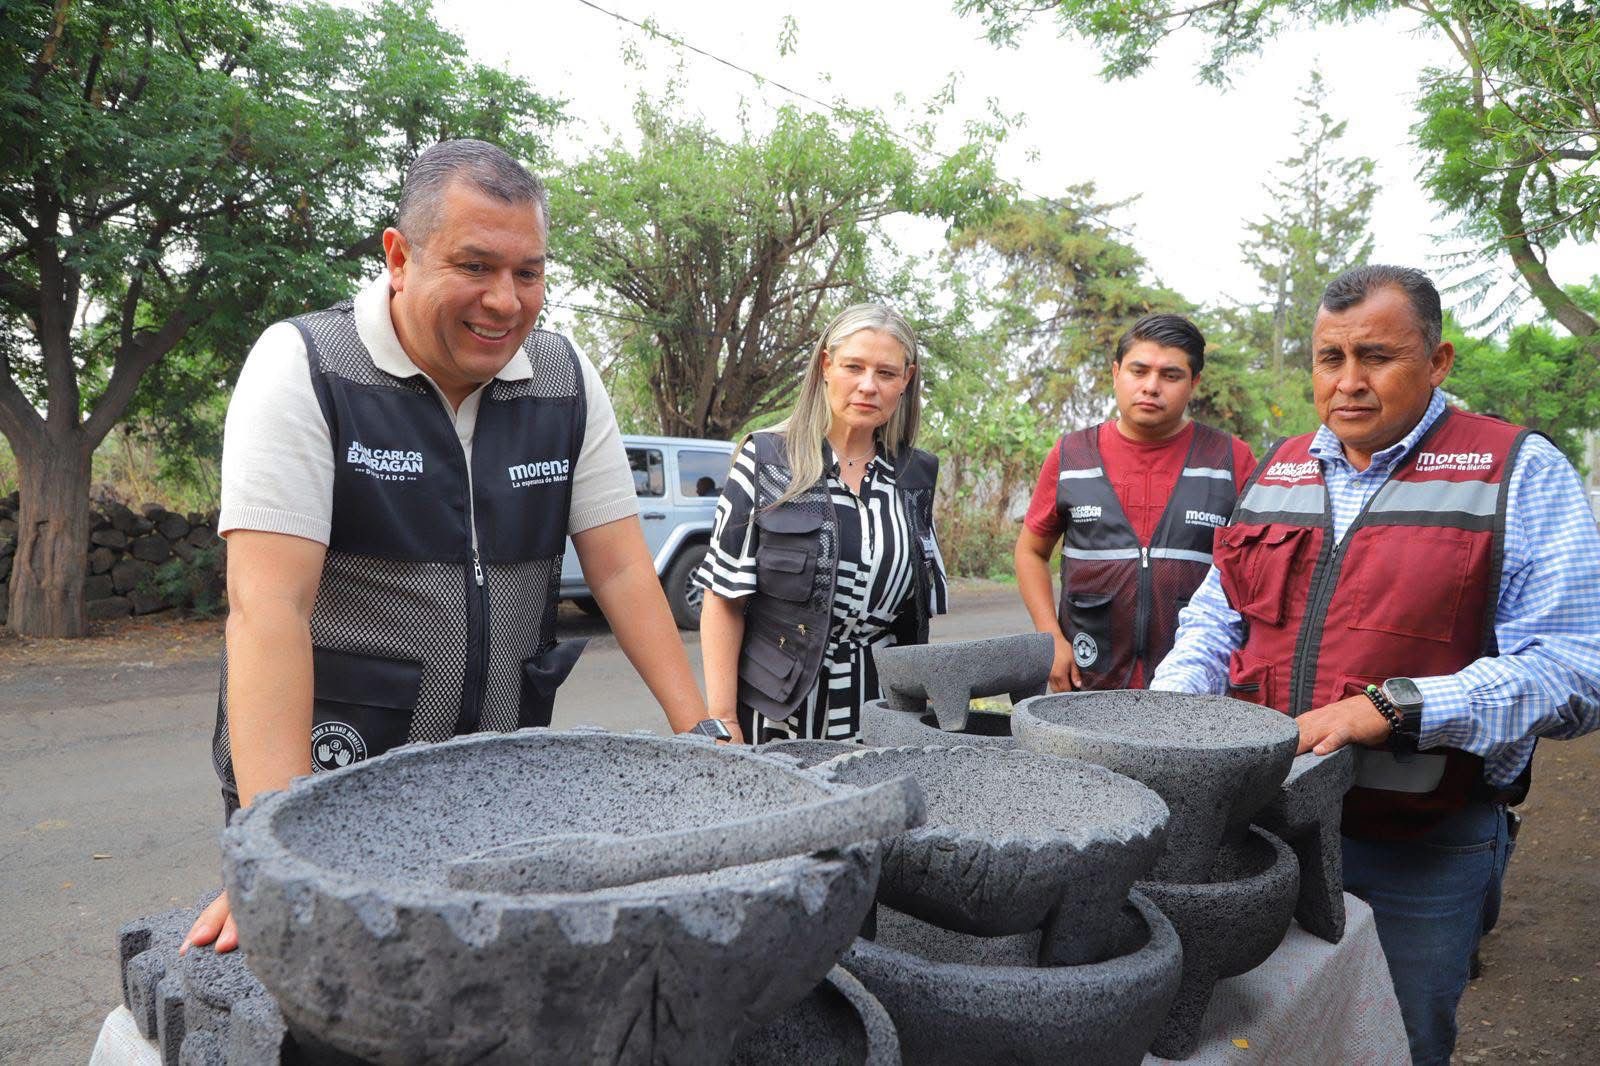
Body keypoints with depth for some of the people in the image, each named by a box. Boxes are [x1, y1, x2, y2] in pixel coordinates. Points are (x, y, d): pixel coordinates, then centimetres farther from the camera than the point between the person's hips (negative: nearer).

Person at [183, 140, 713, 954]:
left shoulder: (567, 380, -1)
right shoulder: (304, 368, -14)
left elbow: (622, 571, -1)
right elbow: (270, 606, -22)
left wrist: (700, 735, -9)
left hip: (504, 777, 4)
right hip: (329, 770, -4)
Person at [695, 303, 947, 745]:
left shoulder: (914, 475, 6)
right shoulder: (766, 460, -6)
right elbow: (724, 598, -7)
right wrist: (722, 719, -12)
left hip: (881, 715, 3)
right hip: (778, 712, -3)